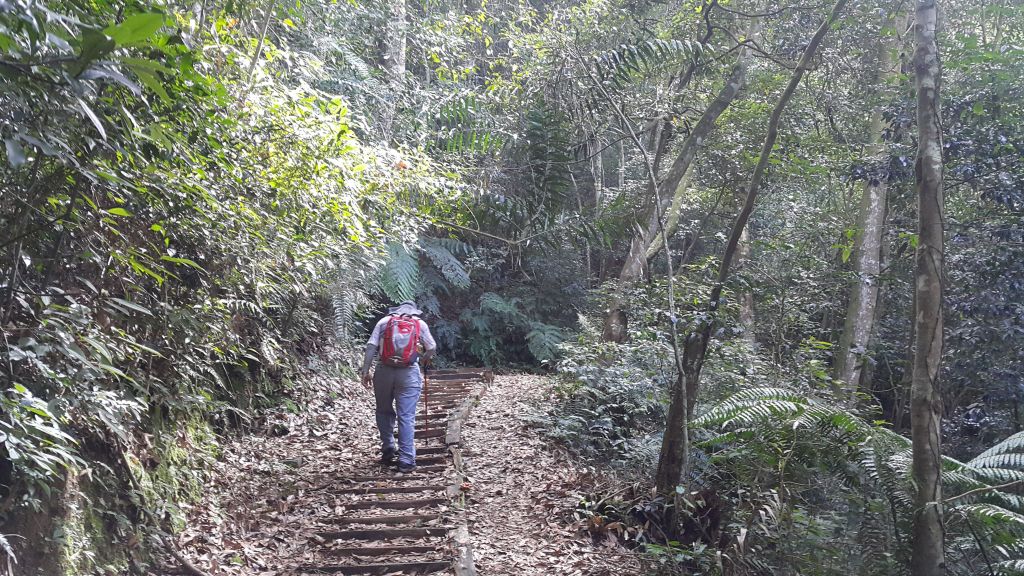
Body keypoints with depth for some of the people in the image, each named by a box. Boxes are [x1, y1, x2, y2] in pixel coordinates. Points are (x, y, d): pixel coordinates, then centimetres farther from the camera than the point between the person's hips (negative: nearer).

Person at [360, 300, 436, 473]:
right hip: (409, 374, -1)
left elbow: (371, 346, 0)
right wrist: (425, 359, 36)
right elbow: (432, 348, 15)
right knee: (406, 417, 0)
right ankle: (406, 461, -1)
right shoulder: (420, 324, 11)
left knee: (384, 412, 19)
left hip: (384, 371, 1)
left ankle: (388, 451, 23)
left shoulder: (385, 321, 10)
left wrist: (365, 370, 1)